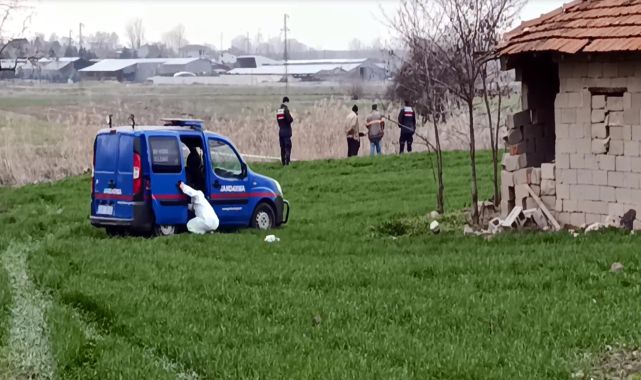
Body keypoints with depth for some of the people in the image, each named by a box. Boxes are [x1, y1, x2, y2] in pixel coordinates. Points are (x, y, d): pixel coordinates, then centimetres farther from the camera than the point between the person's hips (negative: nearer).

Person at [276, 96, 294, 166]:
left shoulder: (278, 110, 9)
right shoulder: (285, 109, -12)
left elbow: (278, 119, 11)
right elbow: (289, 119, -18)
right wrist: (292, 119, 3)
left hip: (280, 131, 7)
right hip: (286, 130, -7)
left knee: (282, 147, 10)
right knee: (288, 147, -7)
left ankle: (283, 163, 11)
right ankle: (287, 162, -16)